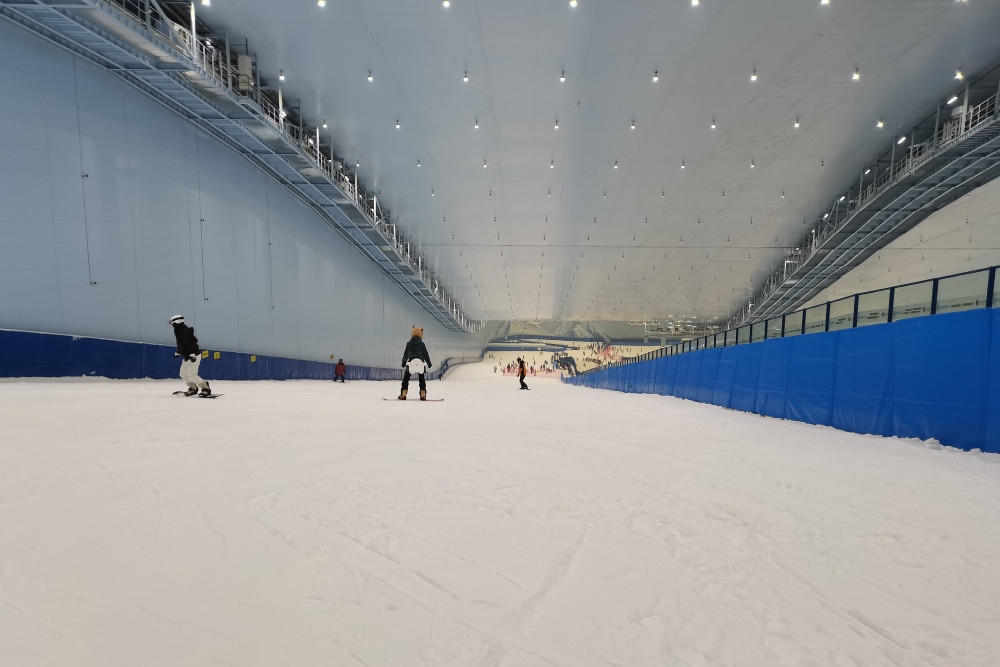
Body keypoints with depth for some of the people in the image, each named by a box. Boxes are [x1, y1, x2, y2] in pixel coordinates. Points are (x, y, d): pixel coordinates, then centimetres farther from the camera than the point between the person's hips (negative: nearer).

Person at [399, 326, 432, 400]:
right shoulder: (421, 344, 0)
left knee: (406, 379, 10)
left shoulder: (409, 344, 5)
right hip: (421, 363, 0)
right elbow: (425, 354, 2)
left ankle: (403, 394, 2)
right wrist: (429, 363, 13)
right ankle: (423, 395, 5)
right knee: (422, 379, 12)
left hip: (410, 363, 1)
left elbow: (405, 354, 12)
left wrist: (404, 362, 25)